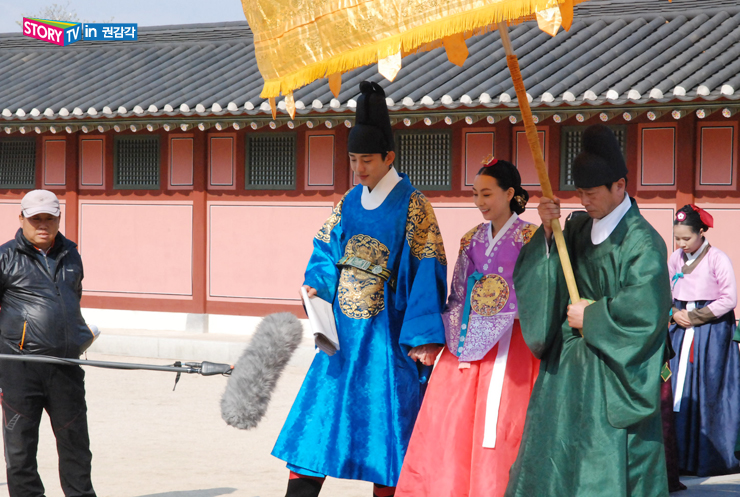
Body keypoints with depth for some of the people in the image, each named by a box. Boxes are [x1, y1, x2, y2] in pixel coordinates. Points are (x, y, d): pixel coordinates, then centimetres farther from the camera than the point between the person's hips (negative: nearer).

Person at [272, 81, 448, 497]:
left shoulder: (411, 204, -7)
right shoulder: (349, 203, 10)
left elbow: (427, 271, -11)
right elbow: (326, 252, 17)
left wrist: (423, 337, -17)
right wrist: (316, 286, -5)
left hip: (386, 332, -5)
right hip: (343, 328, 5)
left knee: (384, 418, -1)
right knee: (319, 411, 2)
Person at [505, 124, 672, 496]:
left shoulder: (642, 242, -15)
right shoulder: (577, 229, 7)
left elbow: (644, 311, -22)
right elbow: (538, 277, 4)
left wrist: (591, 318, -12)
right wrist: (547, 232, -10)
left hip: (613, 366, -7)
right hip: (567, 364, 7)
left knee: (607, 460, -3)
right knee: (554, 455, 12)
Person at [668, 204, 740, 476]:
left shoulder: (718, 259, -9)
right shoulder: (675, 259, 7)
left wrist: (694, 316, -11)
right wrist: (674, 313, -5)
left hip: (712, 332, -5)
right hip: (680, 329, 5)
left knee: (709, 392, -4)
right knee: (678, 391, 1)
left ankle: (710, 457, 3)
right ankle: (680, 455, 6)